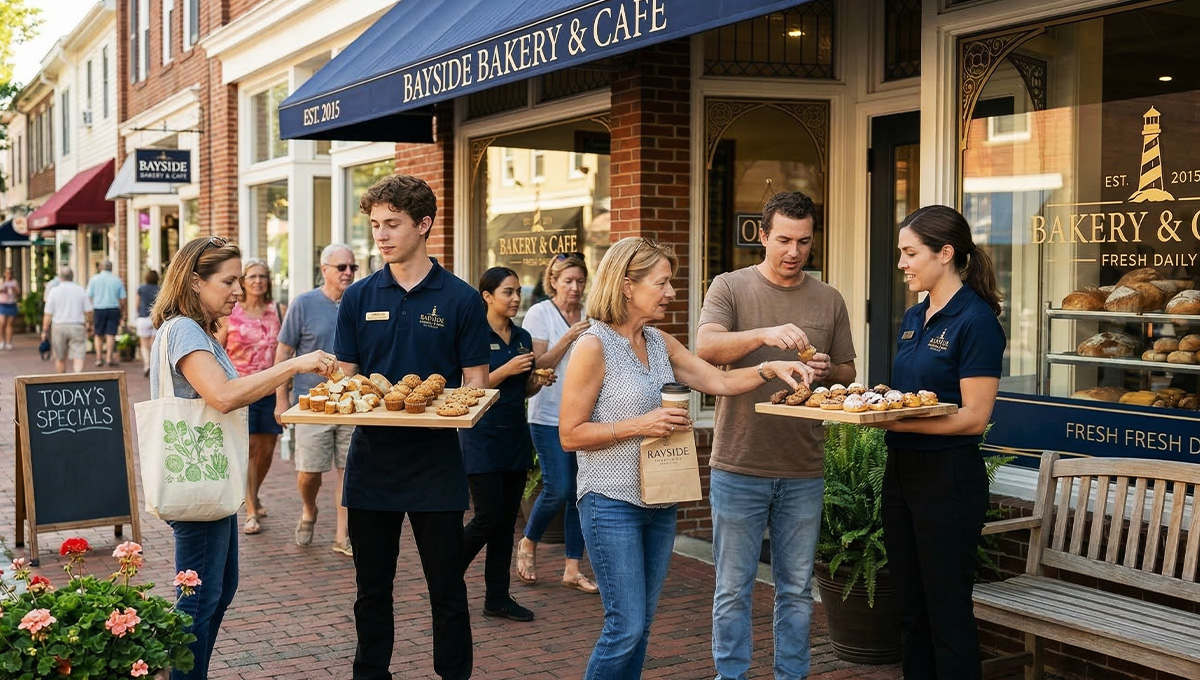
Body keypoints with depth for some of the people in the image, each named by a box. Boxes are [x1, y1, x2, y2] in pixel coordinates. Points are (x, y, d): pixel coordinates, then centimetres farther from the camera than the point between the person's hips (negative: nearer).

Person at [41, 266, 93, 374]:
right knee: (78, 357, -6)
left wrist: (44, 331, 3)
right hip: (77, 327, -1)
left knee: (60, 358, 15)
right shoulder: (81, 290, -1)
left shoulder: (54, 291, -3)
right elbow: (88, 311, 0)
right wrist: (89, 324, 17)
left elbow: (48, 314, -4)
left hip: (59, 326, 1)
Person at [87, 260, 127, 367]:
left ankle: (99, 358, 10)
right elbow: (122, 298, 3)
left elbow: (89, 296, -1)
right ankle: (109, 357, -5)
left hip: (99, 310, 0)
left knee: (99, 335, 11)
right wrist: (122, 312, 12)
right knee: (111, 334, 0)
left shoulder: (94, 279, 1)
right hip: (113, 309, 0)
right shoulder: (117, 280, 3)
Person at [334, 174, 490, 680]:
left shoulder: (460, 300, -3)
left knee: (447, 589, 6)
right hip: (372, 459, 3)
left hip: (435, 463, -3)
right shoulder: (359, 298, 6)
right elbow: (345, 377, 9)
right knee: (372, 589, 13)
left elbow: (476, 384, -2)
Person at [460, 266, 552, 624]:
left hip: (515, 436, 7)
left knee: (507, 520, 8)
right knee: (489, 518, -7)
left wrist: (539, 382, -2)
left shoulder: (523, 337, 11)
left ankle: (497, 597, 15)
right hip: (482, 437, -7)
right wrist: (507, 370, -21)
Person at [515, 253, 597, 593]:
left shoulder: (590, 315, 8)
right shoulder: (539, 313, -3)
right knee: (558, 490, -9)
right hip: (549, 415, -4)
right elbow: (538, 366, -9)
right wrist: (568, 338, -19)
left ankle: (572, 568, 11)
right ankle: (528, 543, 19)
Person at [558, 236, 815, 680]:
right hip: (612, 503, -7)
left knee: (641, 624, 13)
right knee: (626, 627, -7)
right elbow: (570, 434, -13)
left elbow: (720, 382, 8)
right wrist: (639, 426, -20)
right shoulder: (594, 347, -13)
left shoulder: (661, 344, 9)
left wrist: (770, 369, -7)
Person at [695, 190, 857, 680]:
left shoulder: (829, 301, 8)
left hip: (803, 471, 3)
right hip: (738, 465, -2)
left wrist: (827, 371, -10)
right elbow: (706, 347, -17)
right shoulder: (730, 288, -1)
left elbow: (848, 374, 14)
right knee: (733, 588, 6)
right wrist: (764, 334, -33)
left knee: (797, 589, 12)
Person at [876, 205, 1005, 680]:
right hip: (901, 471, 8)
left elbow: (974, 417, -17)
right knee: (909, 606, 15)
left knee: (947, 613, 1)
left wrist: (897, 422, -24)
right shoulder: (913, 318, 12)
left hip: (948, 476, -8)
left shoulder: (974, 320, -13)